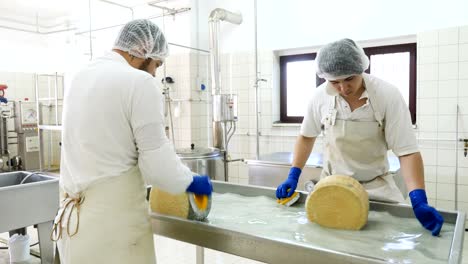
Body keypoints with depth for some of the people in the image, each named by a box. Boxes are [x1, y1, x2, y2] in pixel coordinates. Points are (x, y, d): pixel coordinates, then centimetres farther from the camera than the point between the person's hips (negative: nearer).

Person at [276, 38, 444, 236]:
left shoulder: (388, 95, -20)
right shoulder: (320, 96, -14)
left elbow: (407, 151, -19)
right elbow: (307, 136, 3)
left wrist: (419, 201, -30)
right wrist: (293, 177, -3)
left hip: (376, 186, -1)